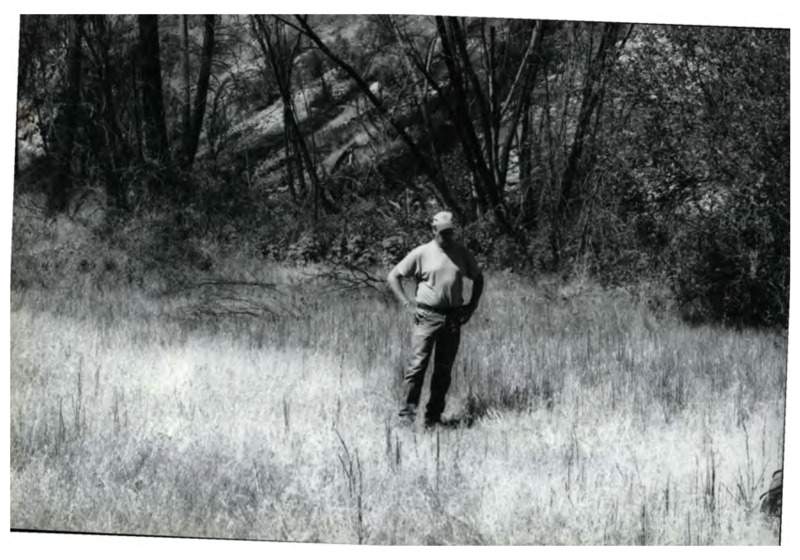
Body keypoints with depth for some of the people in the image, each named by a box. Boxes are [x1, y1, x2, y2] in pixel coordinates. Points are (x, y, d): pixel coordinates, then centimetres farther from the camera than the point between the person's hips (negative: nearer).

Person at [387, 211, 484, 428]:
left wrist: (472, 305, 11)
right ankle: (408, 412, -8)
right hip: (427, 315, -4)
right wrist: (408, 304, -6)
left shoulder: (461, 253, 8)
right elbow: (393, 276, 1)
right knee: (418, 364, -11)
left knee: (444, 369, 5)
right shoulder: (421, 253, -2)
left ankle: (433, 416, 12)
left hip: (453, 318, 4)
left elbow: (478, 278, 22)